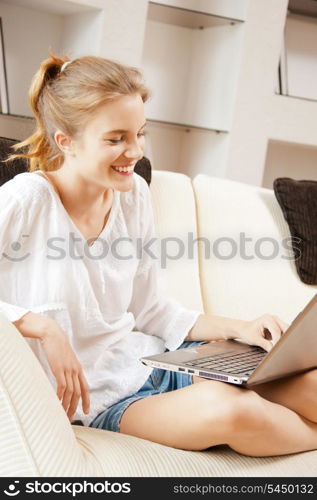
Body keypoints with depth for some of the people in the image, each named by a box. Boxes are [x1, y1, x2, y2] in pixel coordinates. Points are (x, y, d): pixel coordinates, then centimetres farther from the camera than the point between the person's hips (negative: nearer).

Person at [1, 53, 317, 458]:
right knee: (230, 408, -32)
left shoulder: (133, 193, 4)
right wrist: (40, 325, -27)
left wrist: (237, 328, -1)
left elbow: (150, 311, 10)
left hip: (154, 357, 6)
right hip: (96, 396, -6)